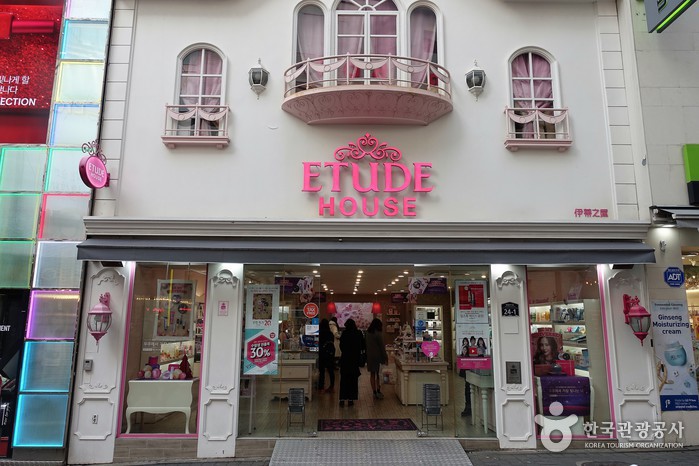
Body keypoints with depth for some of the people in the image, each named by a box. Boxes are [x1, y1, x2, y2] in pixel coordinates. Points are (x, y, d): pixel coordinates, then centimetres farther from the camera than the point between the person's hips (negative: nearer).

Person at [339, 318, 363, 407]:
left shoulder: (345, 333, -9)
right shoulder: (359, 334, -5)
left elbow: (341, 346, -3)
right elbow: (363, 345, 1)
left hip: (345, 359, -1)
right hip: (355, 359, 1)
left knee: (344, 379, 7)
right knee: (353, 379, 8)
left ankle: (342, 399, 6)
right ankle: (351, 399, 9)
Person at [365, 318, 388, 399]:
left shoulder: (367, 333, 4)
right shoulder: (378, 334, -14)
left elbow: (366, 345, 10)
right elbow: (382, 347, -12)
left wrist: (367, 356, 16)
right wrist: (385, 357, -5)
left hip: (369, 356, 6)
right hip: (377, 356, -6)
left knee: (372, 374, 9)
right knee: (378, 374, 2)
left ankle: (374, 392, 14)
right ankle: (378, 392, 2)